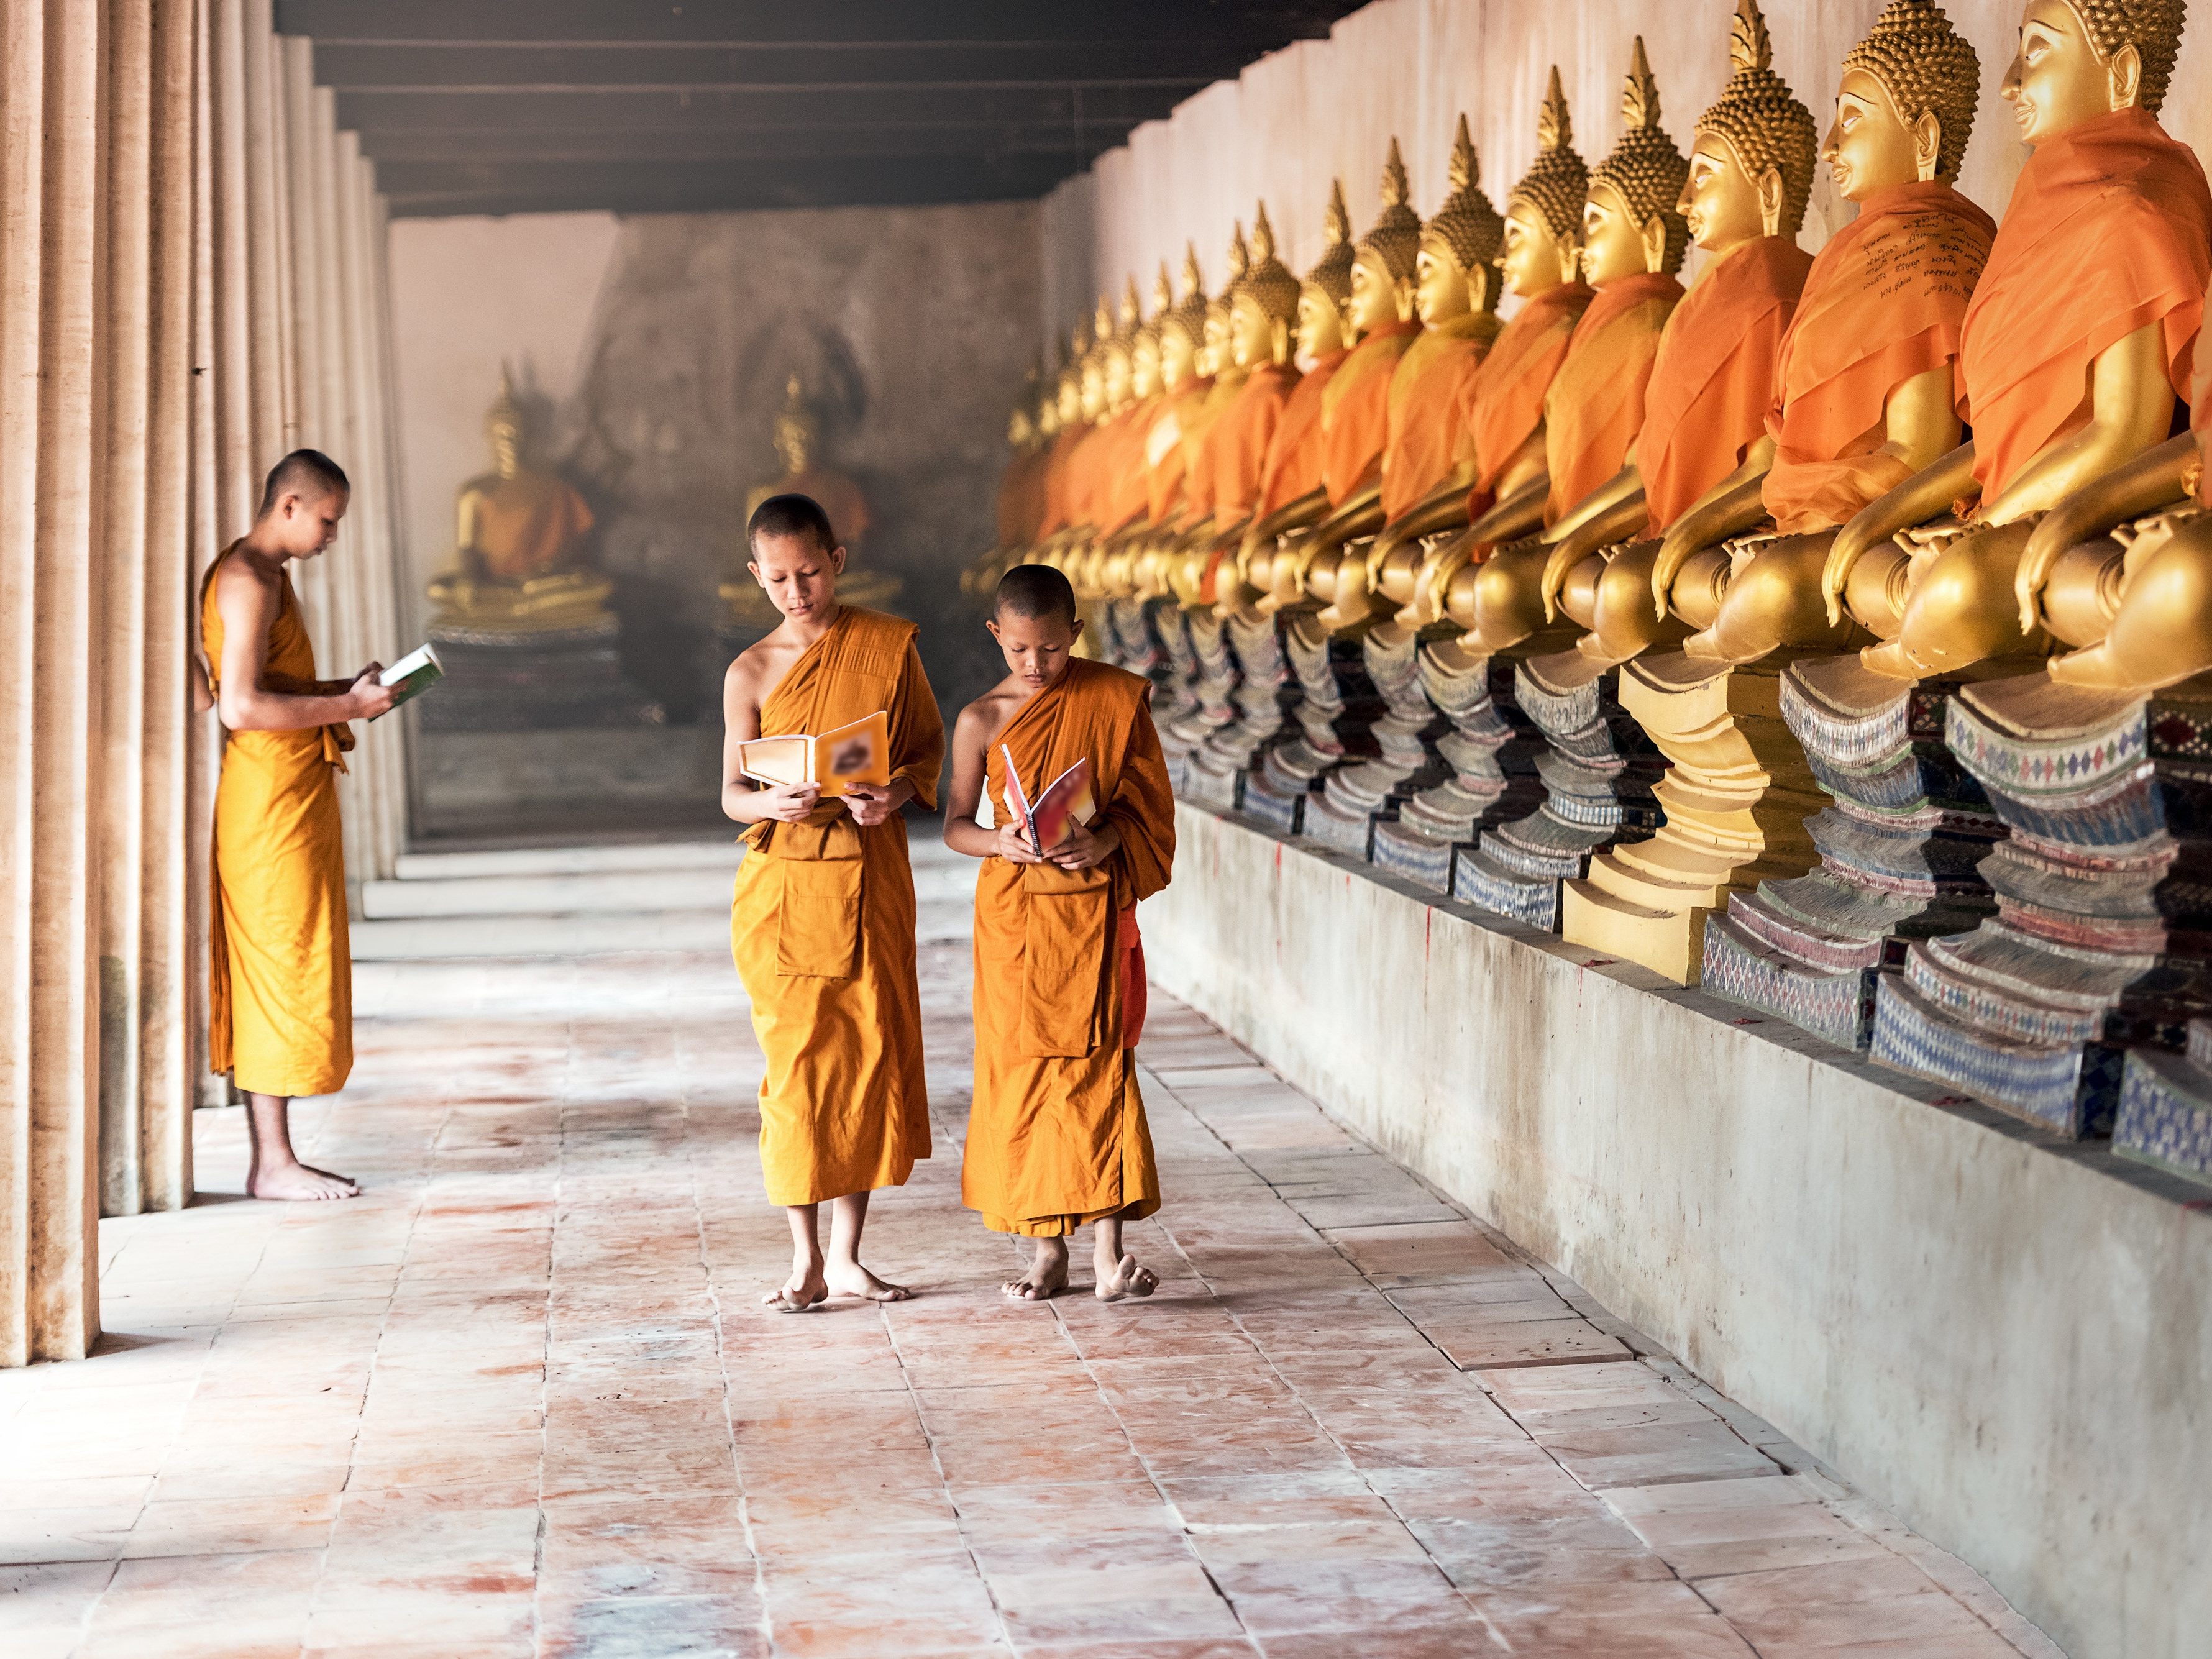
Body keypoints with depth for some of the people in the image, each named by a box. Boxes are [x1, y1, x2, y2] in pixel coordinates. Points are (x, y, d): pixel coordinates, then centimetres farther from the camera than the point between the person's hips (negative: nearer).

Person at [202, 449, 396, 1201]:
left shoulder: (265, 575, 18)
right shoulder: (247, 580, -15)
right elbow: (241, 706, -23)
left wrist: (344, 689, 13)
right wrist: (346, 706, -16)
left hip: (292, 794, 11)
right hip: (271, 799, -11)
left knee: (273, 974, 11)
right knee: (284, 971, -6)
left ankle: (273, 1157, 15)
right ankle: (274, 1162, -1)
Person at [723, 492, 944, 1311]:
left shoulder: (889, 645, 1)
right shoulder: (751, 673, 0)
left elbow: (929, 746, 9)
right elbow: (731, 792, 2)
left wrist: (897, 792, -12)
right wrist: (772, 804, -21)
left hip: (870, 880, 1)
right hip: (782, 886, -1)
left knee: (870, 1055, 3)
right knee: (795, 1064, -1)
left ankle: (848, 1256, 15)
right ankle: (806, 1259, 10)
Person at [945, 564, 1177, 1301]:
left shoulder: (1116, 699, 0)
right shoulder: (981, 720, 0)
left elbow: (1146, 802, 2)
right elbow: (955, 825, 4)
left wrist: (1105, 839, -17)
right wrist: (997, 842, -17)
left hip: (1093, 904, -1)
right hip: (1015, 914, 1)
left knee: (1097, 1065, -6)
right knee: (1022, 1071, 4)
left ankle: (1109, 1245, -6)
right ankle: (1047, 1247, 14)